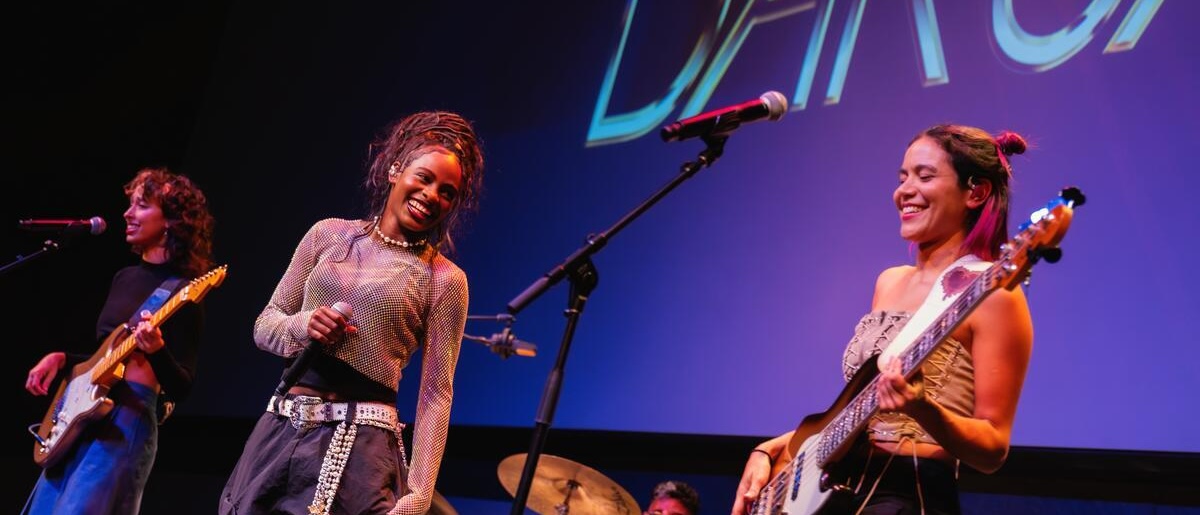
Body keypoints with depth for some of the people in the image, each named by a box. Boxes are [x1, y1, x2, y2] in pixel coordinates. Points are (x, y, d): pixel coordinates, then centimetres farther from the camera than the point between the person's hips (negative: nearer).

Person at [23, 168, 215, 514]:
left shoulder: (182, 292, -9)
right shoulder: (124, 278, 15)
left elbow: (180, 389, -13)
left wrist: (156, 351, -31)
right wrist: (61, 358, 8)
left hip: (128, 420, -8)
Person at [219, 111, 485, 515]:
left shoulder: (444, 280, -4)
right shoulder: (329, 234, 6)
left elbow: (436, 393, -6)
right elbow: (264, 325, 11)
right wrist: (302, 326, -12)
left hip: (361, 447, -3)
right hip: (278, 431, 4)